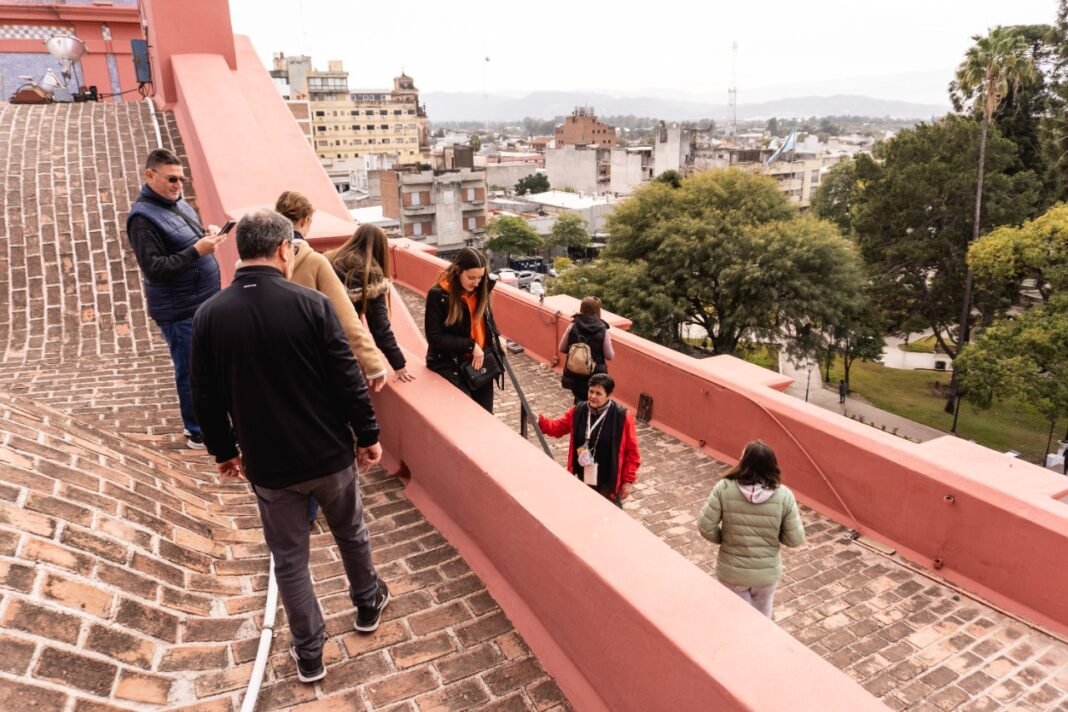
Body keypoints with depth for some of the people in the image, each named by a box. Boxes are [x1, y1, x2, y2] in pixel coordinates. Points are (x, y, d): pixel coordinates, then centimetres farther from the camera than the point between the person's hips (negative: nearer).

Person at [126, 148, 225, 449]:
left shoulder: (178, 202, 11)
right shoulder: (143, 217, -16)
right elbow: (154, 268, -21)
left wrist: (207, 233, 1)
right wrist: (197, 250, -28)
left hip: (204, 303, 9)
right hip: (180, 311, -9)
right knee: (191, 371, 1)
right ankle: (199, 432, 14)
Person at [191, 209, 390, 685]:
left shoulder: (209, 316, -7)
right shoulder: (311, 304, -16)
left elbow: (207, 398, 0)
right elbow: (347, 380, -13)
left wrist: (224, 451, 15)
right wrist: (368, 435, 0)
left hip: (267, 463, 1)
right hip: (329, 454, -1)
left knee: (289, 558, 16)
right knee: (351, 533, 24)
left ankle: (308, 653, 29)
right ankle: (368, 604, 45)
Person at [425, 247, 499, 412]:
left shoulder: (481, 290, 1)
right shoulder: (438, 295, -16)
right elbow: (434, 338, -17)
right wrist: (470, 345, -20)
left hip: (480, 362, 6)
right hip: (449, 365, -5)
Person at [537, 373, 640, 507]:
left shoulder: (622, 417, -17)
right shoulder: (578, 411, -5)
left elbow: (632, 452, -11)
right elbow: (557, 427, 8)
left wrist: (628, 481, -10)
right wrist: (540, 421, -13)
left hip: (608, 482, -4)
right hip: (582, 478, 4)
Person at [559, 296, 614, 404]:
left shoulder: (573, 326, -8)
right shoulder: (603, 330, -14)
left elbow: (562, 348, 0)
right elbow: (609, 356, -8)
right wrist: (609, 341, 9)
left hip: (574, 374, 2)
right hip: (595, 376, -2)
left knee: (579, 402, 21)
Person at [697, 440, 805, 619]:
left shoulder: (724, 488, -18)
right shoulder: (783, 495, -16)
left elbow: (705, 527, -15)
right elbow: (795, 539, -10)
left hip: (732, 570, -1)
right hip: (767, 572, 1)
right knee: (761, 617, 27)